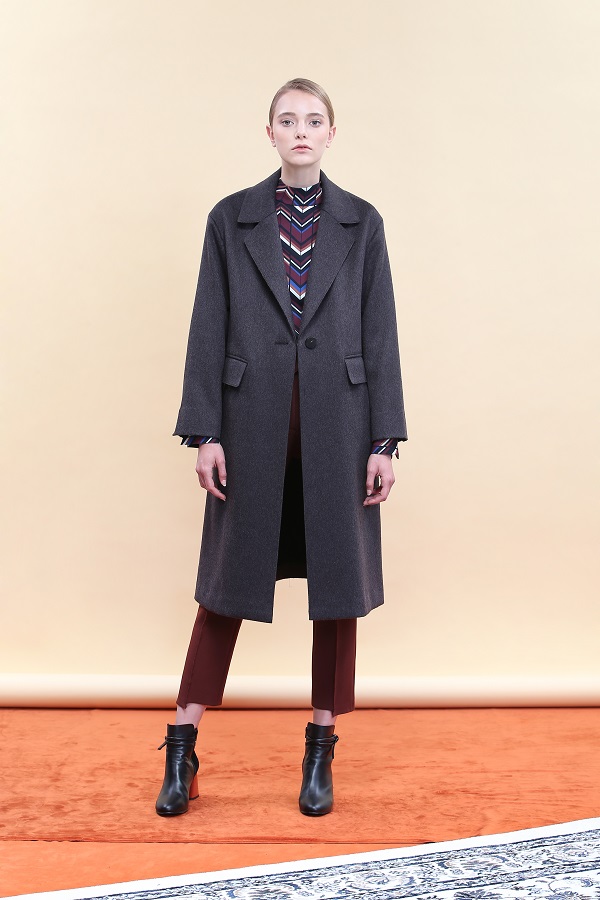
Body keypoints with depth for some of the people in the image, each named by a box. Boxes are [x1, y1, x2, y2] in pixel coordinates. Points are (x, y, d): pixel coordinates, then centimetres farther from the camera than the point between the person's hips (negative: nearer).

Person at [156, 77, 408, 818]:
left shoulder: (361, 223, 6)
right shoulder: (230, 219, 5)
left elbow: (380, 335, 3)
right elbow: (208, 331, 1)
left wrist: (383, 441, -3)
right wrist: (204, 433, -6)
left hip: (337, 425, 1)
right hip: (254, 424, -1)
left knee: (338, 582, 6)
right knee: (228, 582, 5)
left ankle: (321, 750, 23)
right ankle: (182, 749, 18)